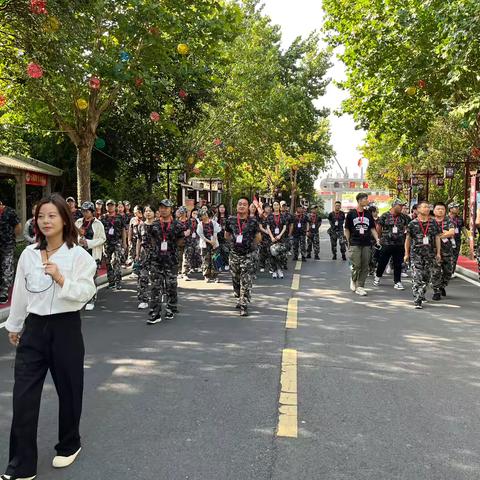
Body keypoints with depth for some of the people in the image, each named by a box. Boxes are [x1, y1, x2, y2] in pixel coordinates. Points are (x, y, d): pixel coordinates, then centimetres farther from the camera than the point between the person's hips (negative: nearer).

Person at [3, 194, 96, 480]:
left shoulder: (78, 255, -10)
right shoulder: (28, 254, 3)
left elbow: (85, 293, -13)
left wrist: (61, 279, -28)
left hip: (65, 328, -3)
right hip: (34, 328, 3)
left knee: (68, 390, 12)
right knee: (24, 396, 2)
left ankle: (69, 445, 37)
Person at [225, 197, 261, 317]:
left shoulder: (253, 221, -8)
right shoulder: (231, 220, -1)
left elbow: (258, 237, 4)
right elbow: (227, 235, 15)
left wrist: (251, 245, 8)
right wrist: (235, 241, 10)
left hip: (248, 255, -3)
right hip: (234, 254, 3)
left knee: (246, 281, -6)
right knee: (235, 279, 14)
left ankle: (243, 304, 0)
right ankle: (240, 298, 35)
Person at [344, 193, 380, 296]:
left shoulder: (368, 214, 9)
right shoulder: (351, 213, -1)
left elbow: (372, 228, 12)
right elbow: (347, 229, 3)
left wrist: (377, 239, 0)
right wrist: (348, 242, 1)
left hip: (367, 244, 4)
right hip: (355, 244, -4)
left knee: (365, 266, 3)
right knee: (356, 266, -5)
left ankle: (360, 286, 11)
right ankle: (353, 280, 23)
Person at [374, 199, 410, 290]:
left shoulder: (403, 217, 4)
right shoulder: (385, 216, -6)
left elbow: (406, 226, 19)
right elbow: (378, 227, 3)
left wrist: (401, 235, 13)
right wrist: (382, 237, 11)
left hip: (399, 245, 3)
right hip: (386, 244, -3)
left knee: (398, 264, 5)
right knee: (382, 262, 9)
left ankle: (397, 282, 13)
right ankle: (377, 276, 31)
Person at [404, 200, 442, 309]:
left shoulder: (433, 223, 7)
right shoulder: (413, 223, -1)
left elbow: (437, 237, 11)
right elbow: (408, 239, 5)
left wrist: (438, 252, 7)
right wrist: (406, 253, 4)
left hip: (430, 254, 3)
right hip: (416, 253, -3)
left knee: (427, 276, 10)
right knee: (417, 277, -9)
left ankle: (421, 294, 29)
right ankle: (417, 300, -8)